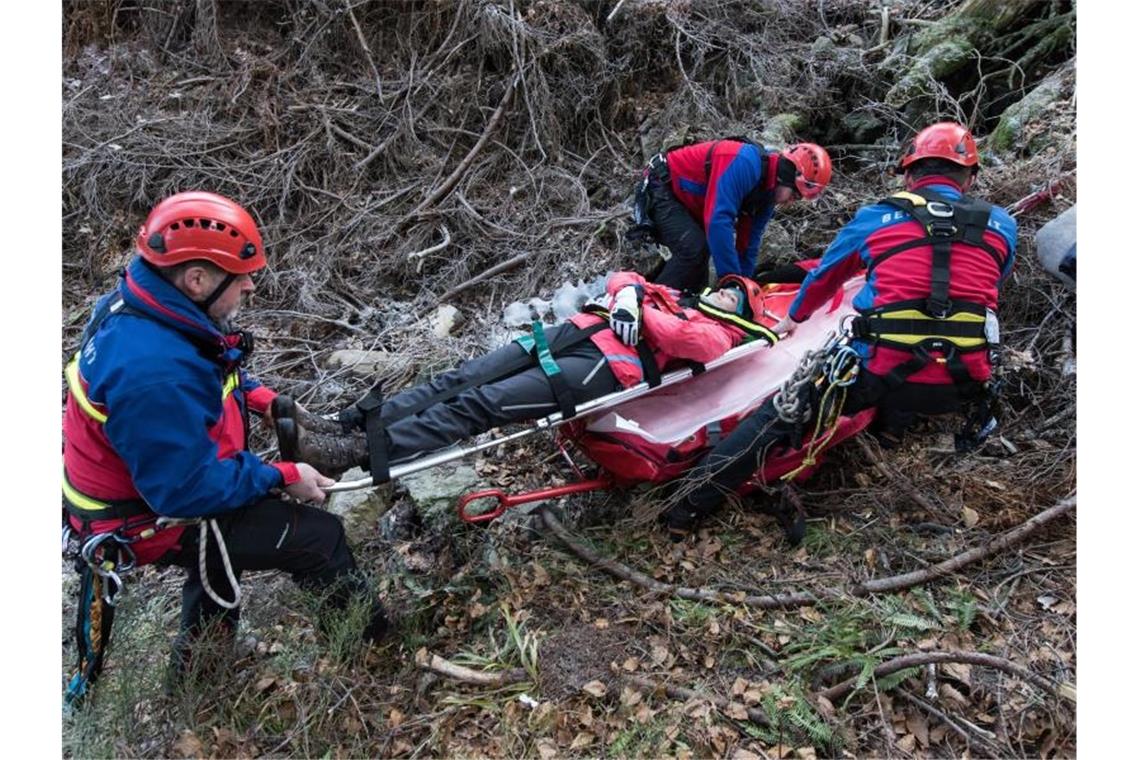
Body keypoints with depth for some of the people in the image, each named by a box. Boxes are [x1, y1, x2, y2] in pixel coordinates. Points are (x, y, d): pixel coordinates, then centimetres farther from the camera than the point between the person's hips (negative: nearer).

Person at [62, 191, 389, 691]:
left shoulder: (141, 305, -8)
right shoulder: (153, 373, -38)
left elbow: (203, 373, 12)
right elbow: (187, 490, -32)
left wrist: (258, 396, -1)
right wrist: (282, 477, -21)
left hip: (154, 471, 9)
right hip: (152, 520, -9)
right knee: (317, 535, -6)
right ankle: (380, 644, 19)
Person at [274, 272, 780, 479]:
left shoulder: (717, 335, 11)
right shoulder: (677, 300, 34)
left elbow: (680, 339, -10)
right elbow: (623, 279, 27)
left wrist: (640, 311, 3)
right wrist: (629, 294, 6)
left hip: (607, 368, -7)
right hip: (579, 331, 7)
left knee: (483, 405, -22)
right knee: (462, 381, -10)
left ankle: (359, 453, -30)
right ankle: (350, 425, -15)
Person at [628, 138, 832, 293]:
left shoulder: (768, 188, -1)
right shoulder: (744, 163, -32)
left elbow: (748, 242, 7)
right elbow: (718, 221, -37)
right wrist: (733, 281, -33)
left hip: (686, 203, 10)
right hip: (659, 187, -10)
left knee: (701, 254, 9)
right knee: (693, 249, -24)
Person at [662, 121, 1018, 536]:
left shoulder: (877, 217, 10)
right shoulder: (1002, 225, 14)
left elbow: (824, 276, 25)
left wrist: (792, 318, 44)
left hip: (884, 373, -2)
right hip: (961, 387, 2)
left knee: (784, 411, 9)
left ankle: (691, 504, 9)